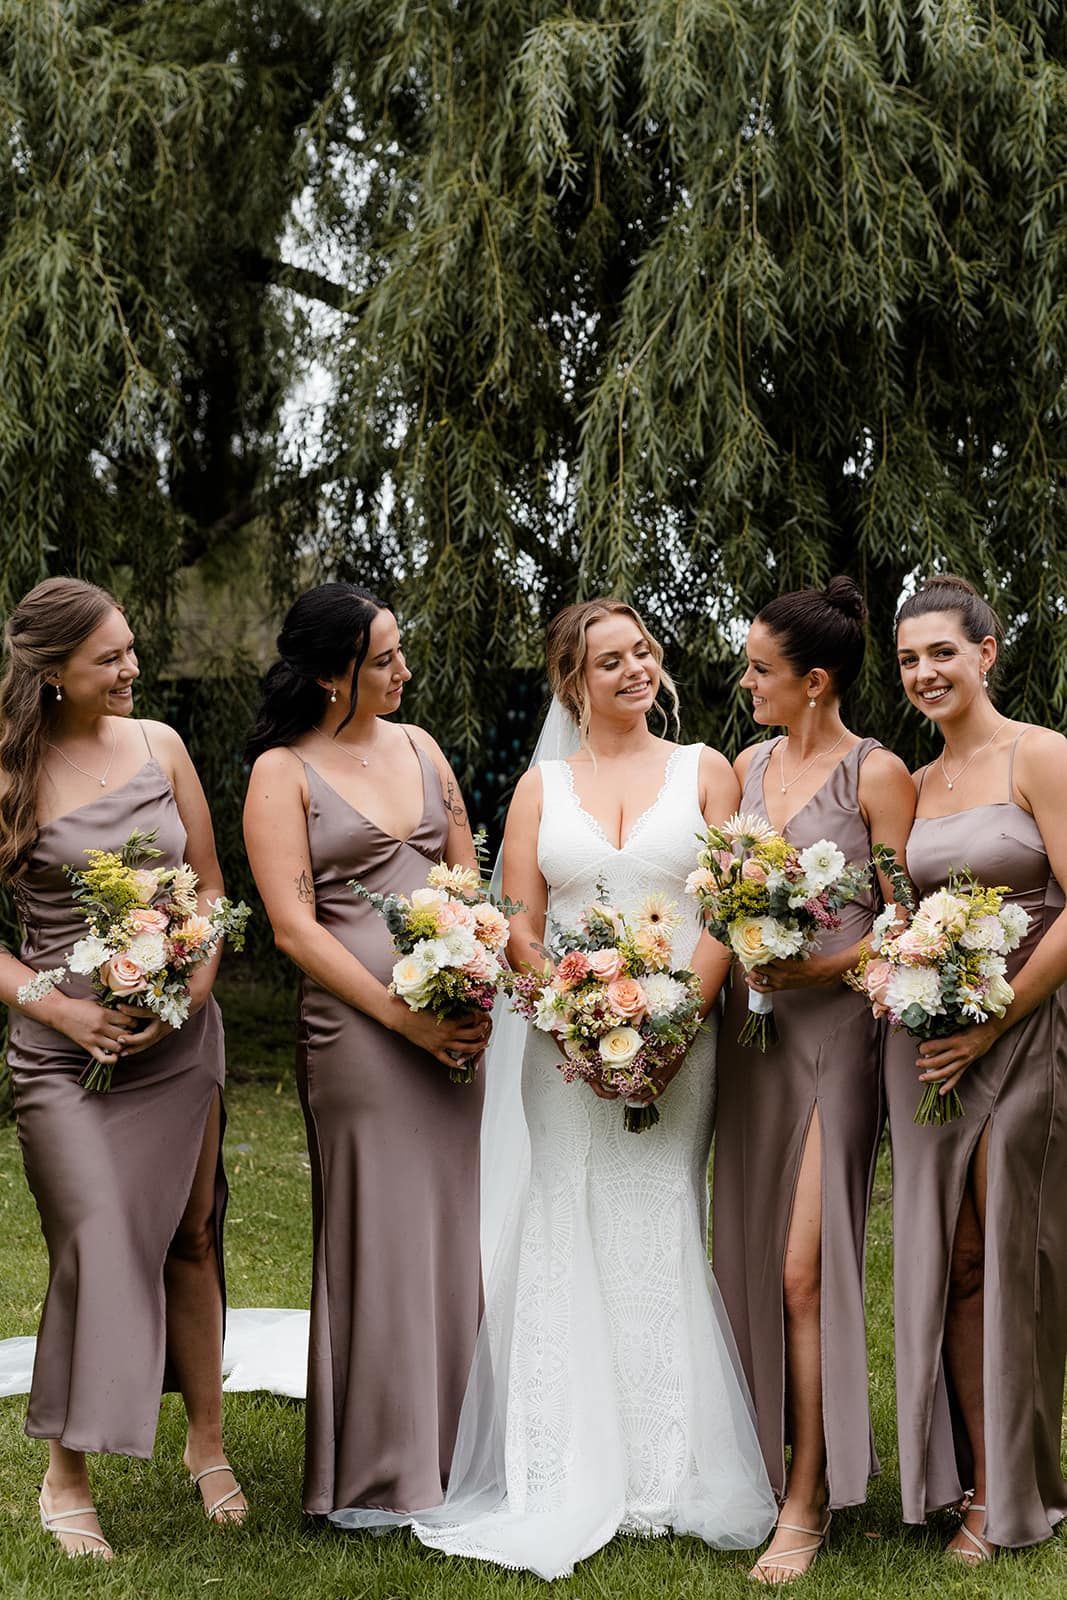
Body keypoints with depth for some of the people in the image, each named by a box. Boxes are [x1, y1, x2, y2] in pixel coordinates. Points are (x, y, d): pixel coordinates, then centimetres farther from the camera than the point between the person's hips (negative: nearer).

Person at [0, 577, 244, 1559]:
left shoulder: (159, 744, 5)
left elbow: (211, 887, 10)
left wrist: (196, 988, -5)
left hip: (179, 1036, 4)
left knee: (190, 1235, 10)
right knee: (98, 1246, -8)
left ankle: (208, 1443, 25)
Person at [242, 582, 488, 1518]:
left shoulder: (416, 745, 13)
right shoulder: (283, 772, -3)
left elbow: (466, 873, 15)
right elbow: (294, 924, -9)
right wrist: (402, 1016, -15)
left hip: (452, 1020, 6)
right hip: (358, 1023, -5)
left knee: (454, 1230, 9)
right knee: (379, 1237, 0)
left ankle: (451, 1456, 22)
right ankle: (382, 1474, 13)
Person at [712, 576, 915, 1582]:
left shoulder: (876, 774, -7)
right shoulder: (748, 767, 12)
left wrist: (828, 967, -20)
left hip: (834, 1027, -6)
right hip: (750, 1024, 6)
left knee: (804, 1269, -8)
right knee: (751, 1255, 10)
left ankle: (807, 1503, 2)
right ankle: (773, 1456, 23)